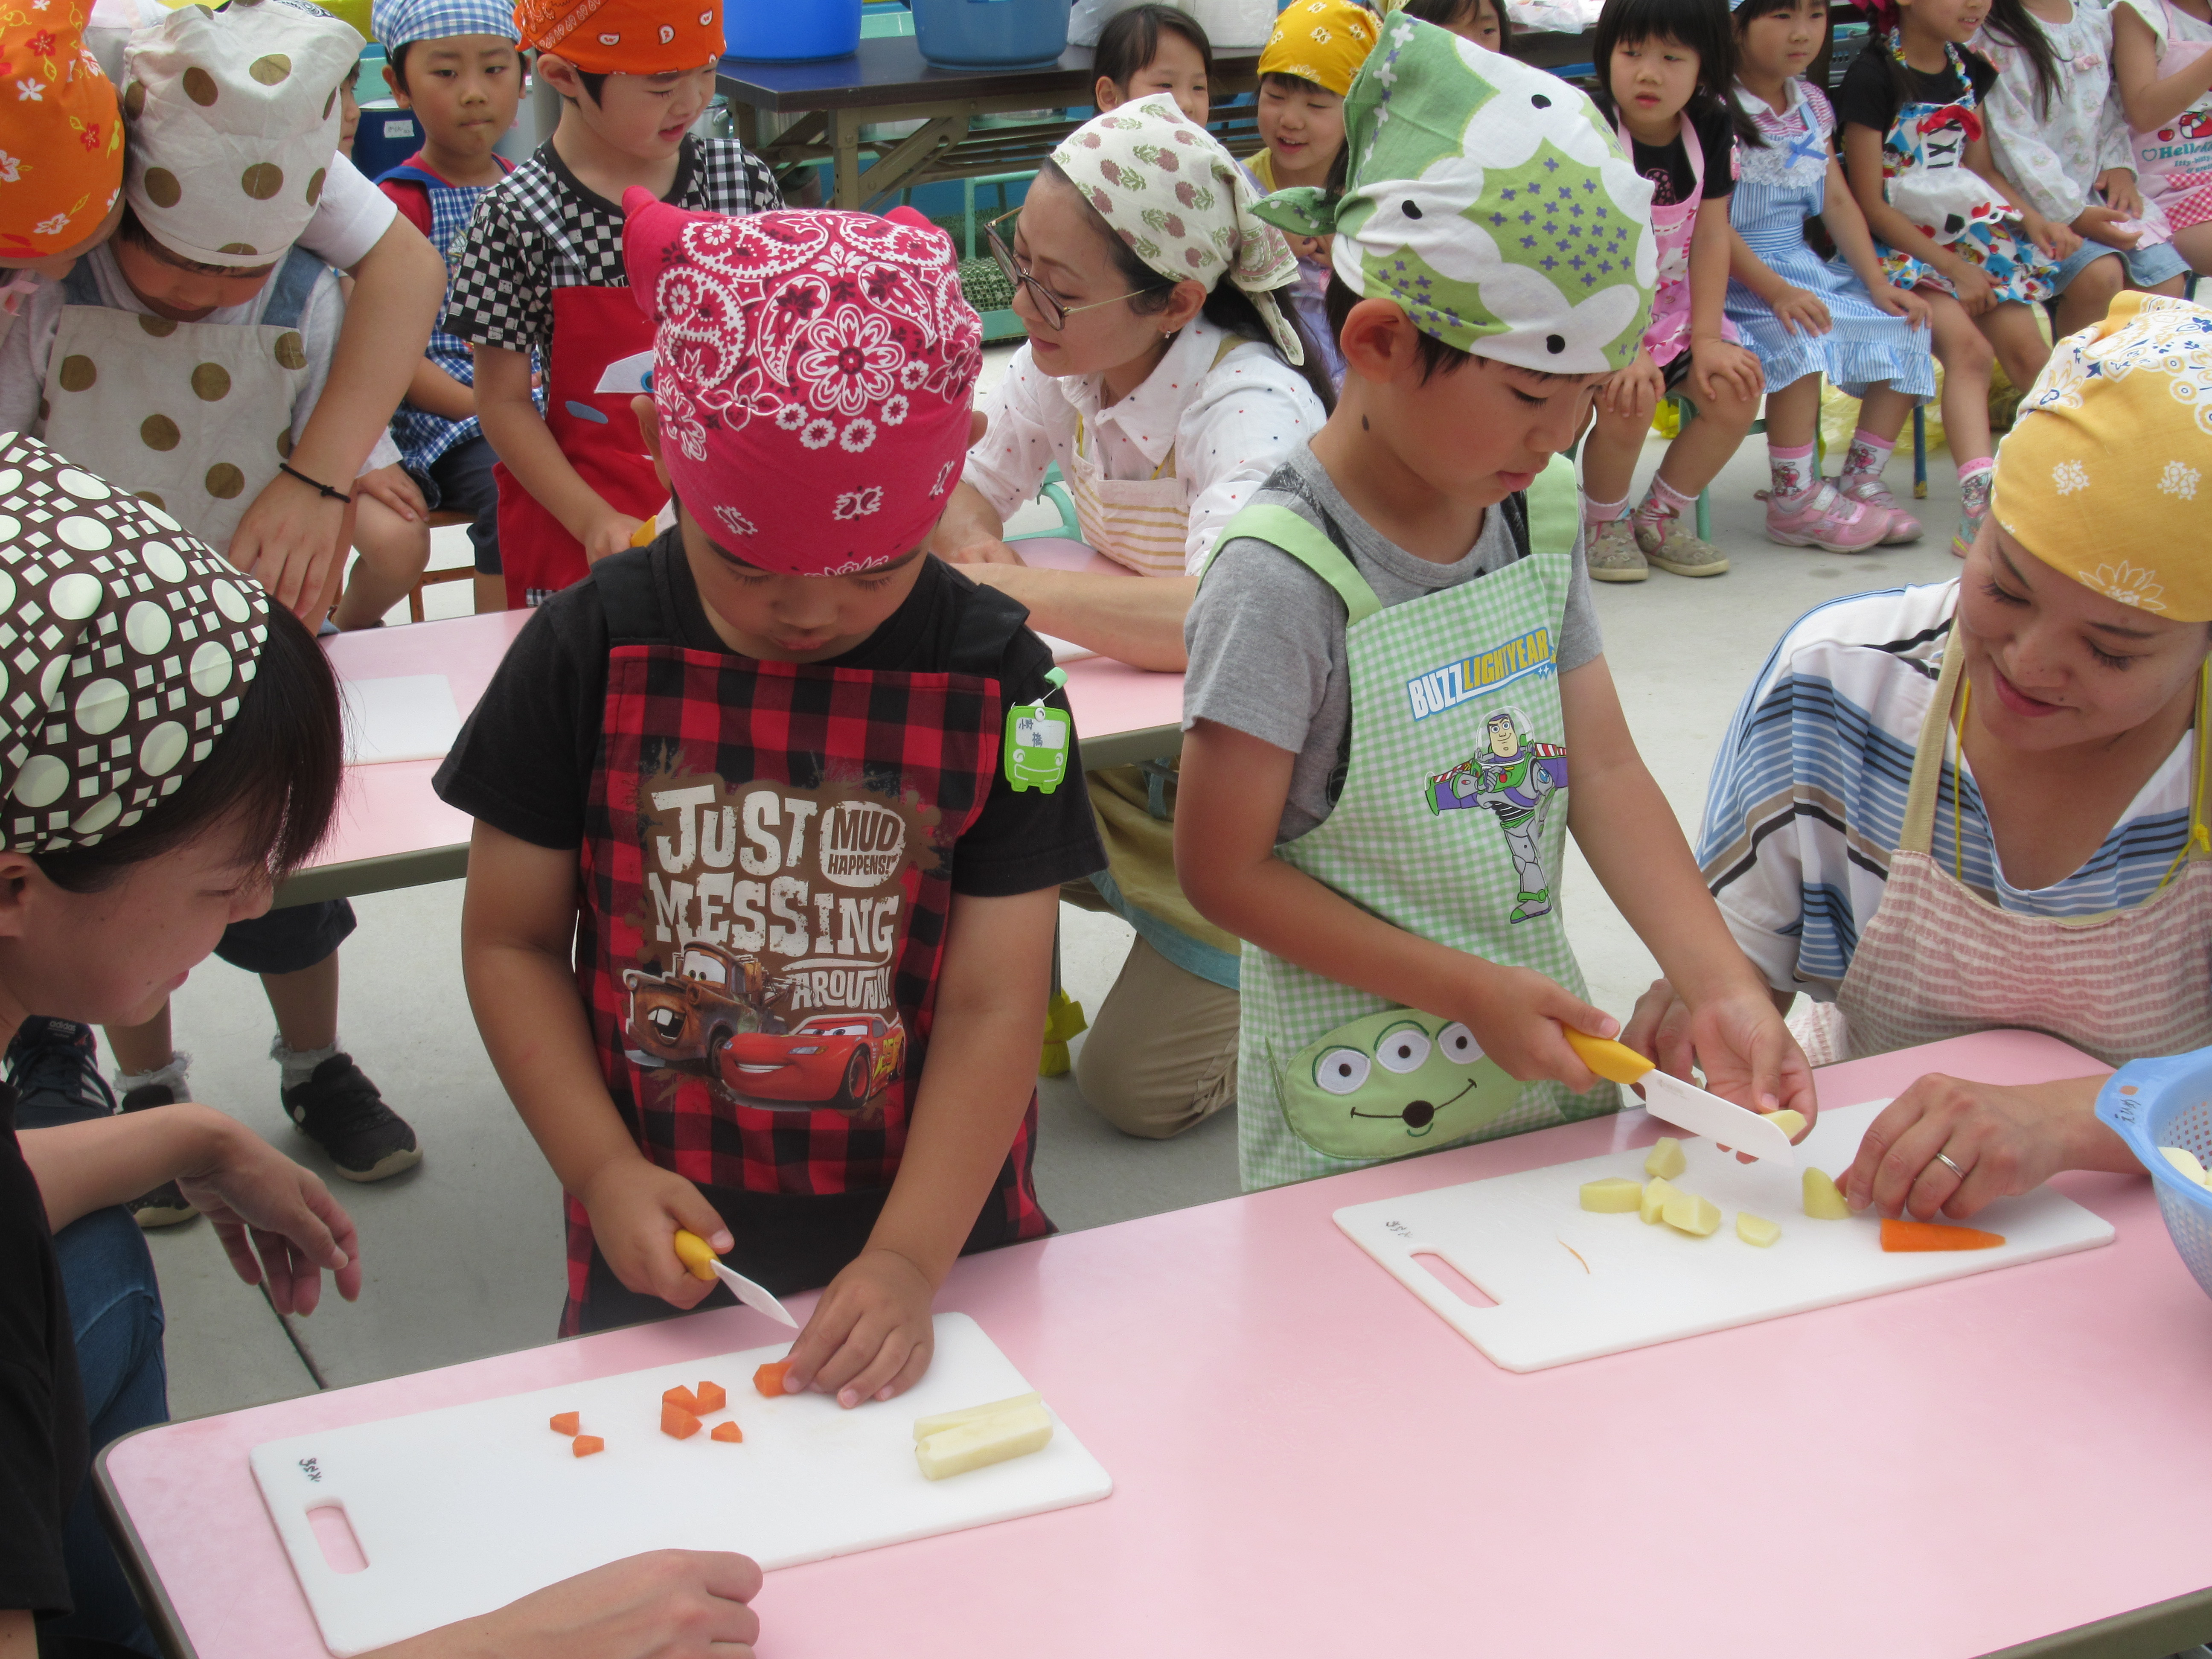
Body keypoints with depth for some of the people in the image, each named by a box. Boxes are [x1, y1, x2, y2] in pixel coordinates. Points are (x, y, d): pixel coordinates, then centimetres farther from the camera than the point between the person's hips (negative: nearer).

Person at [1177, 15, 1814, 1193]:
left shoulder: (1539, 513, -1)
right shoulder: (1286, 579, -22)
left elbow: (1603, 771, 1)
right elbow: (1224, 871, -17)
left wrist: (1724, 987, -9)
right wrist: (1467, 992, -18)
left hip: (1542, 1054, 6)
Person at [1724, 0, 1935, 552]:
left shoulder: (1812, 103, 11)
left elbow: (1838, 201, 12)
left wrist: (1878, 283, 1)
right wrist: (1775, 290, -28)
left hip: (1807, 268, 8)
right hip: (1737, 276, -8)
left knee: (1908, 328, -3)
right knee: (1801, 340, -34)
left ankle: (1862, 484, 2)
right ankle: (1795, 498, -22)